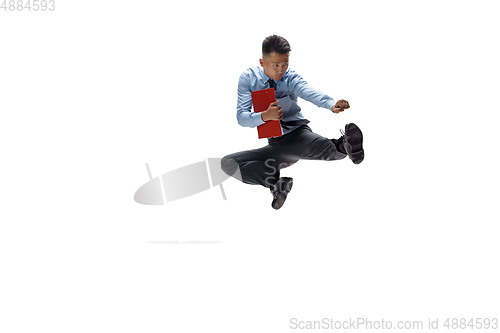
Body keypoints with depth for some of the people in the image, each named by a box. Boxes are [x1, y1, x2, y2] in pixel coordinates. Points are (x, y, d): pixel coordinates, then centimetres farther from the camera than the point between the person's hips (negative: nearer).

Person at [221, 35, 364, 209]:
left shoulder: (291, 78, -7)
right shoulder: (248, 78, -3)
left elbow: (310, 93, -30)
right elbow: (241, 117, -8)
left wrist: (332, 104, -53)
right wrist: (264, 116, -30)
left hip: (298, 135, -3)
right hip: (275, 145, 3)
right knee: (227, 163, -17)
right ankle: (276, 182, -29)